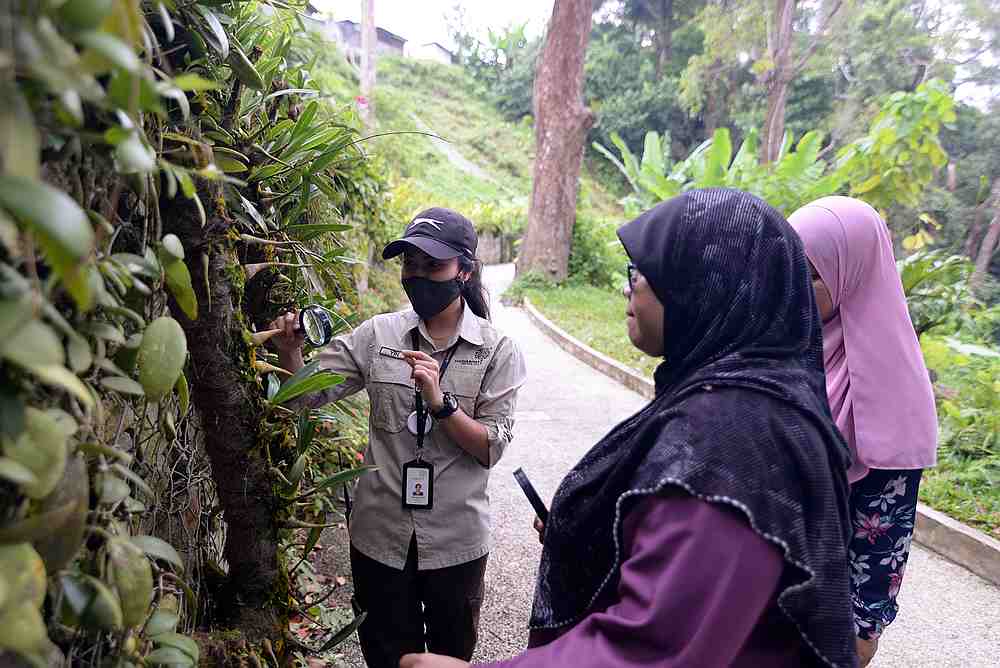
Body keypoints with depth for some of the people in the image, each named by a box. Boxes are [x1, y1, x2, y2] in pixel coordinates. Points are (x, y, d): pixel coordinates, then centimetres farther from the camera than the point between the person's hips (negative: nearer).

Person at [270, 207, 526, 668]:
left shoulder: (497, 349, -8)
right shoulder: (378, 335, -4)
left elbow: (492, 449, -12)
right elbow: (310, 394, -6)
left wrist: (440, 403, -26)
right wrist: (290, 351, -24)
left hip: (456, 539, -1)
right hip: (381, 531, 1)